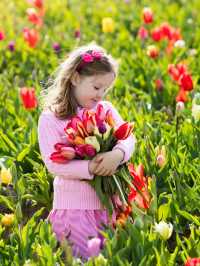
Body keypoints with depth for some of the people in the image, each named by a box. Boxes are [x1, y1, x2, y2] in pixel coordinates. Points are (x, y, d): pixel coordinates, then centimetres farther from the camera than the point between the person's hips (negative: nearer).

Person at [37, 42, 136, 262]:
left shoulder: (106, 110, 6)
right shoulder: (50, 118, -8)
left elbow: (129, 138, -2)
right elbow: (53, 163, -15)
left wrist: (118, 154, -25)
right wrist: (90, 168, -26)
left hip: (106, 203, 5)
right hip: (73, 206, -5)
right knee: (90, 258, -5)